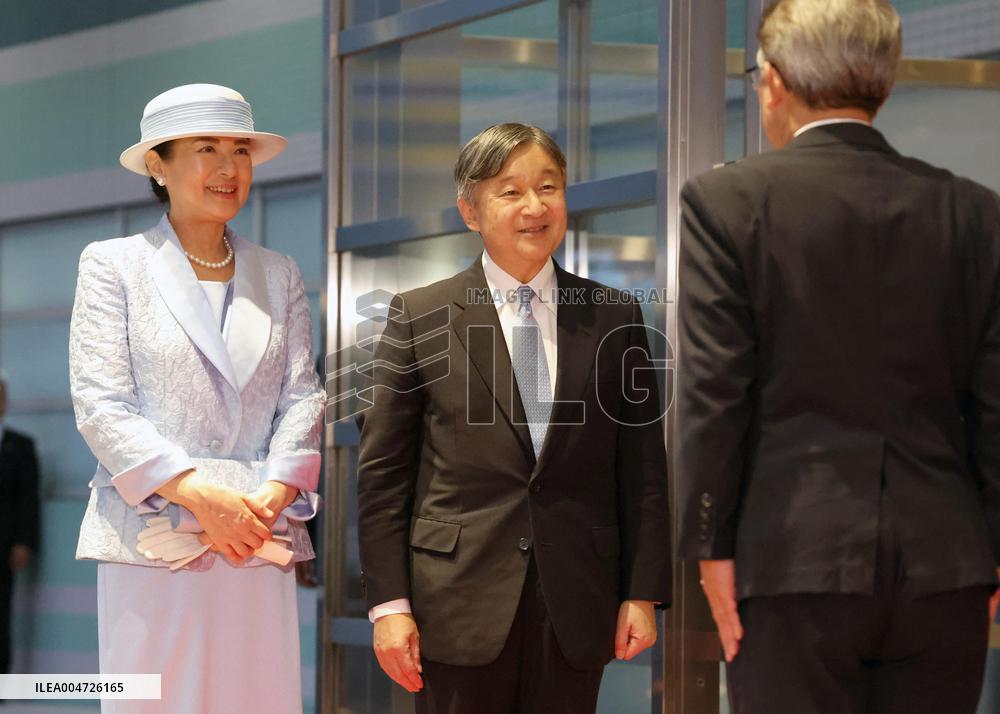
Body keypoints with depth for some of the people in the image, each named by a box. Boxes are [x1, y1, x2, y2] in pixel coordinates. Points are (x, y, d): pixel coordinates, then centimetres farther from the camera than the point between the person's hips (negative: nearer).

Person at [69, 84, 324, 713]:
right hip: (153, 537, -3)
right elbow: (101, 406, -3)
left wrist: (271, 496, -10)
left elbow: (303, 397, 9)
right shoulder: (113, 266, 6)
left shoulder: (279, 276, 17)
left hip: (259, 541, 3)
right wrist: (198, 495, -15)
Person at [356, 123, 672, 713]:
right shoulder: (420, 316, 3)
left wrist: (643, 594, 1)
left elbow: (643, 469, 8)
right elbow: (383, 471, 2)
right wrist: (389, 602, -5)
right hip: (460, 600, -1)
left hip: (576, 604, 2)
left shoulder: (614, 319, 8)